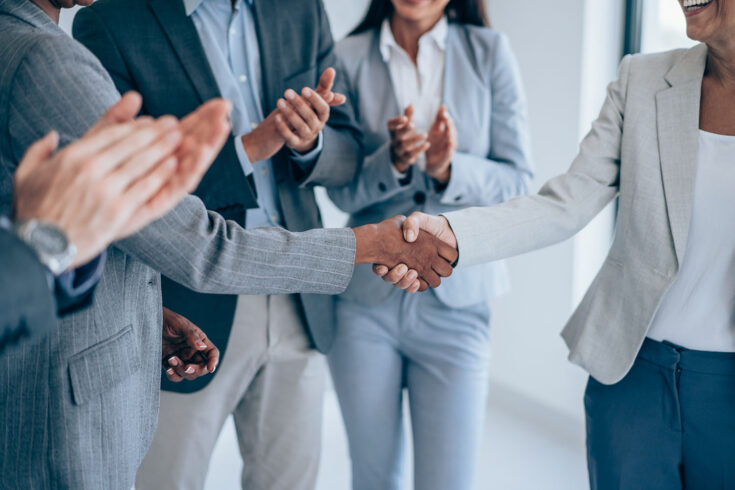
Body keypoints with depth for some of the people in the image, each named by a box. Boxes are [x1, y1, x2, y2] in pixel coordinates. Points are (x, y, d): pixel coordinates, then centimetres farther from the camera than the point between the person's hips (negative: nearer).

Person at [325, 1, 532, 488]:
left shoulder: (489, 51, 1)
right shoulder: (349, 56, 1)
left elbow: (517, 178, -2)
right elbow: (342, 191, -3)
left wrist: (449, 169, -20)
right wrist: (392, 160, -22)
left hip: (456, 300, -1)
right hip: (365, 299, 1)